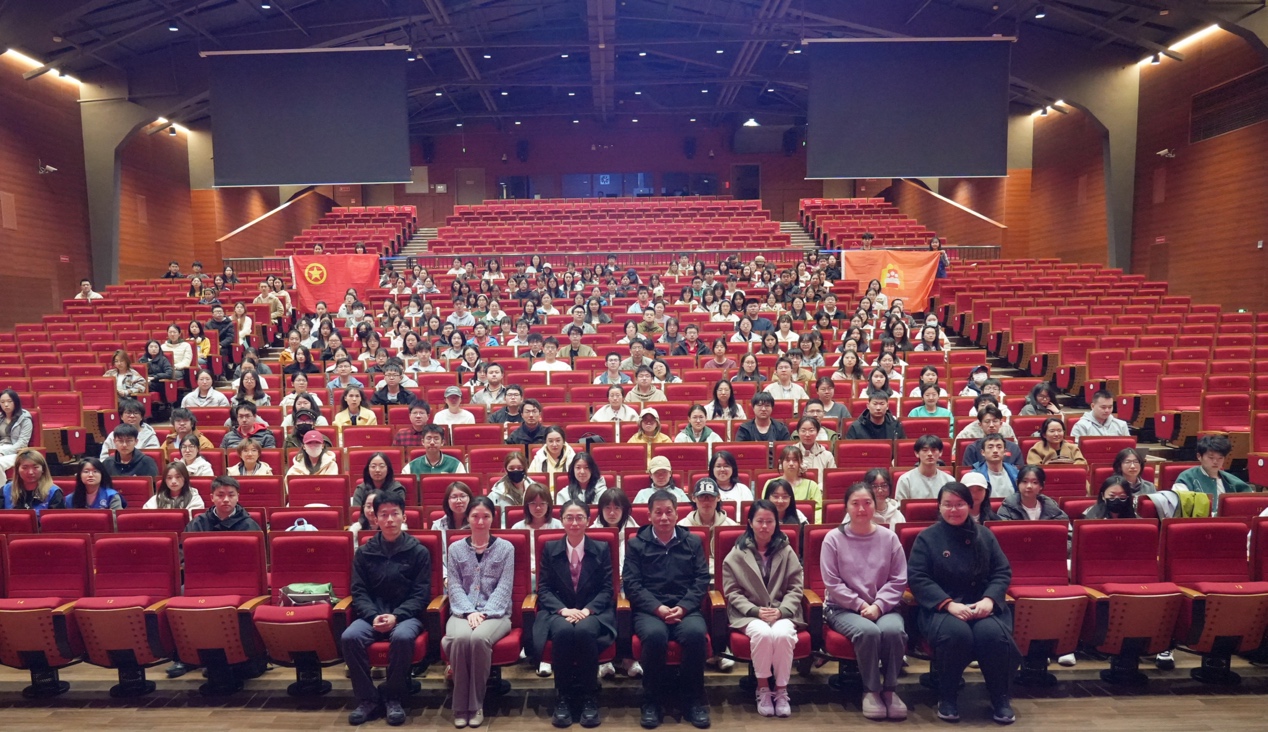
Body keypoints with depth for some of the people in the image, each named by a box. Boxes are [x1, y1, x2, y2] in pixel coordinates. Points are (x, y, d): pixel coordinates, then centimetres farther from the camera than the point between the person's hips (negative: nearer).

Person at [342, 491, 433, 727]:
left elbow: (421, 594, -2)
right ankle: (367, 698, -10)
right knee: (349, 637, -28)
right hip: (372, 614, 3)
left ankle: (393, 698, -12)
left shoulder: (419, 551, 2)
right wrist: (373, 616, -15)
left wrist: (396, 616, -18)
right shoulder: (364, 552, 8)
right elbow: (359, 592, 4)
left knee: (402, 636, -35)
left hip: (406, 615, -2)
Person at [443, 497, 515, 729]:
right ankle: (460, 706, -19)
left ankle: (476, 705, -18)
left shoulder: (506, 548, 6)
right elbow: (454, 586, 2)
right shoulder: (455, 548, 10)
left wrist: (484, 613, -16)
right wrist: (469, 612, -15)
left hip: (495, 612, -1)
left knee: (479, 638, -35)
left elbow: (504, 587, -2)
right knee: (460, 638, -34)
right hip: (462, 612, 1)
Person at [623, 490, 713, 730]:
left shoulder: (693, 542, 15)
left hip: (686, 609, 1)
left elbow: (702, 580, 7)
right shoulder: (636, 544, 10)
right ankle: (653, 700, -14)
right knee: (655, 635, -35)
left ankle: (693, 699, -11)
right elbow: (631, 584, 1)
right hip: (649, 610, -1)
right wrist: (658, 608, -14)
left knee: (696, 633, -32)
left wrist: (683, 608, -10)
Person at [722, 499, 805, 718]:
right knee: (762, 633, -34)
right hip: (749, 614, -1)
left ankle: (781, 690, -12)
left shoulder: (786, 551, 8)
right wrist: (756, 610, -15)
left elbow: (796, 587, 4)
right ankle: (762, 689, -12)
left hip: (782, 613, 1)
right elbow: (732, 592, 0)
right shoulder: (736, 554, 5)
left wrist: (781, 611, -13)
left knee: (782, 634, -33)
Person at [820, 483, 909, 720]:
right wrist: (861, 605, -14)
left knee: (893, 630, -31)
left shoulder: (889, 537, 3)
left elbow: (899, 581, 0)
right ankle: (871, 690, -10)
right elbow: (832, 584, -6)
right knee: (868, 631, -33)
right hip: (844, 608, -2)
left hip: (883, 607, 2)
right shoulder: (833, 538, -3)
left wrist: (878, 606, -14)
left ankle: (890, 689, -8)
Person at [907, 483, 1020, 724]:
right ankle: (948, 697, -10)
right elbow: (917, 578, -6)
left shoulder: (984, 535, 12)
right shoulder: (927, 537, 2)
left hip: (982, 605, 3)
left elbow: (1002, 571, 9)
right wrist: (948, 604, -19)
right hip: (940, 606, -2)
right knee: (956, 634, -35)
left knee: (993, 634, -31)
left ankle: (1000, 698, -5)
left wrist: (989, 599, -11)